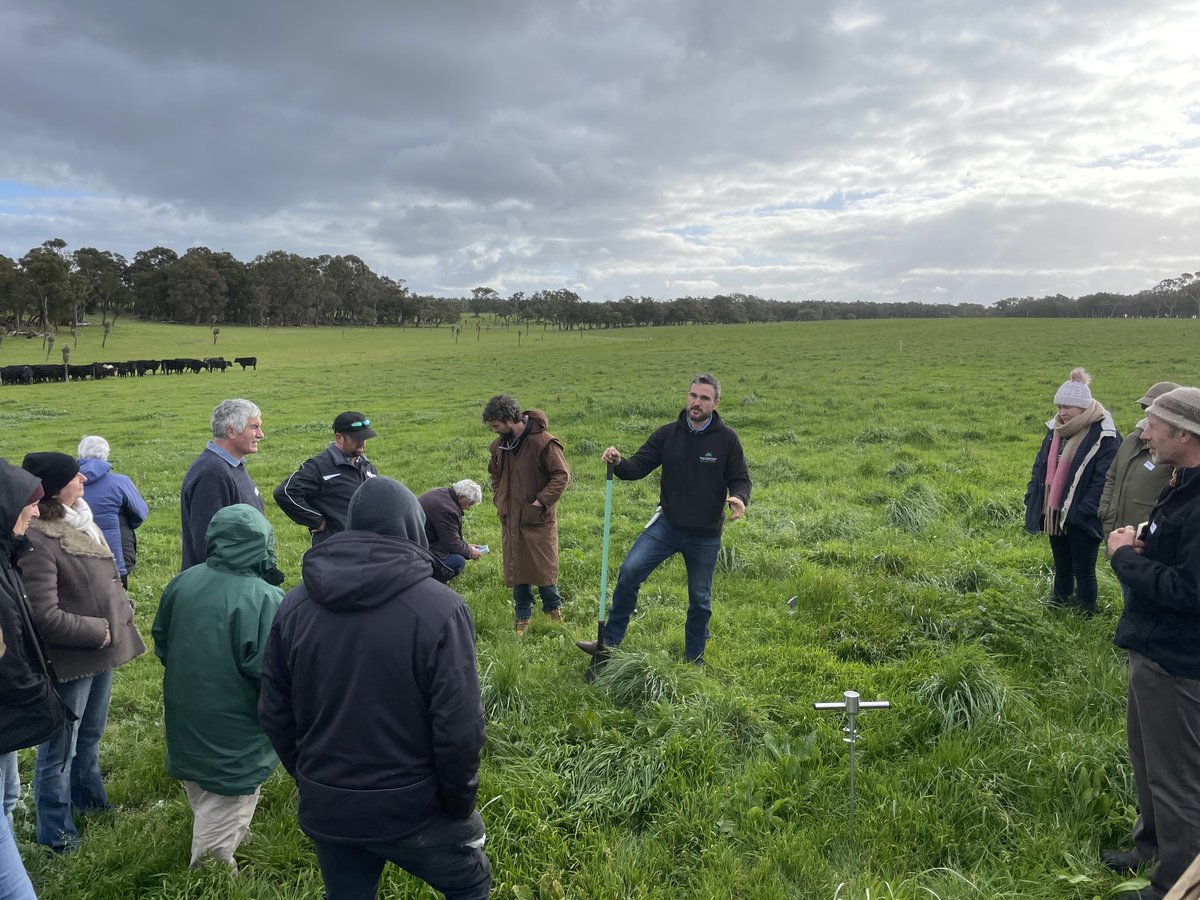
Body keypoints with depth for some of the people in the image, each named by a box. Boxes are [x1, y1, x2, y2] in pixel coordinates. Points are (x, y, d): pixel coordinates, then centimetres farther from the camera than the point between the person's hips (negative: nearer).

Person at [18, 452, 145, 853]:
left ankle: (88, 799, 48)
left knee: (90, 736, 27)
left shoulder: (79, 522, 2)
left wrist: (123, 610, 1)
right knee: (60, 749, 10)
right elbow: (45, 616, -26)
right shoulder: (36, 542, -25)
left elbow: (109, 576, 15)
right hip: (69, 661, -9)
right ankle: (55, 831, 28)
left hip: (102, 651, 9)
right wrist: (100, 630, -17)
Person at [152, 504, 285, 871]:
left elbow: (161, 644, 7)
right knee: (226, 810, 11)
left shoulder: (182, 583, -6)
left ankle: (206, 859, 47)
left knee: (203, 802, 28)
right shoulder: (265, 599, -26)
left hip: (184, 719, 7)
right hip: (235, 735, -7)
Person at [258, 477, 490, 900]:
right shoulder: (439, 607, -19)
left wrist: (311, 781, 17)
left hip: (324, 809, 4)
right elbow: (459, 728, -20)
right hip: (409, 807, -4)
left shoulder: (294, 605, -4)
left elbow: (274, 715, 3)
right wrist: (460, 806, -4)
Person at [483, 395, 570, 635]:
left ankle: (553, 609, 27)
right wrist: (498, 500, 8)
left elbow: (562, 476, -15)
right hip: (511, 518, 6)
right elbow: (495, 475, 21)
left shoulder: (543, 442, -17)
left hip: (538, 518, -5)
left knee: (544, 565, 4)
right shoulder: (499, 444, 5)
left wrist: (541, 501, -19)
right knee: (516, 567, 10)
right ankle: (522, 616, 24)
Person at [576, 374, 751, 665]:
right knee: (629, 572, -15)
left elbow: (740, 478, 0)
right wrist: (619, 463, -24)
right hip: (667, 525, 1)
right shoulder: (668, 433, -1)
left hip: (706, 535, -1)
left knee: (700, 600, 12)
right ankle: (610, 642, -2)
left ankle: (694, 658, 32)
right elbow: (640, 465, -2)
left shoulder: (727, 438, -6)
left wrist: (739, 498, -22)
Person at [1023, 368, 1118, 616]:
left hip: (1080, 517, -7)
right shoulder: (1055, 428, 8)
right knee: (1061, 568, 21)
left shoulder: (1102, 435, -14)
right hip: (1054, 513, 7)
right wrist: (1032, 497, 5)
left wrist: (1085, 510, -23)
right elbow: (1041, 465, 13)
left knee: (1083, 571, 7)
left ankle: (1085, 615, 21)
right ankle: (1057, 609, 35)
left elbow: (1103, 477, -19)